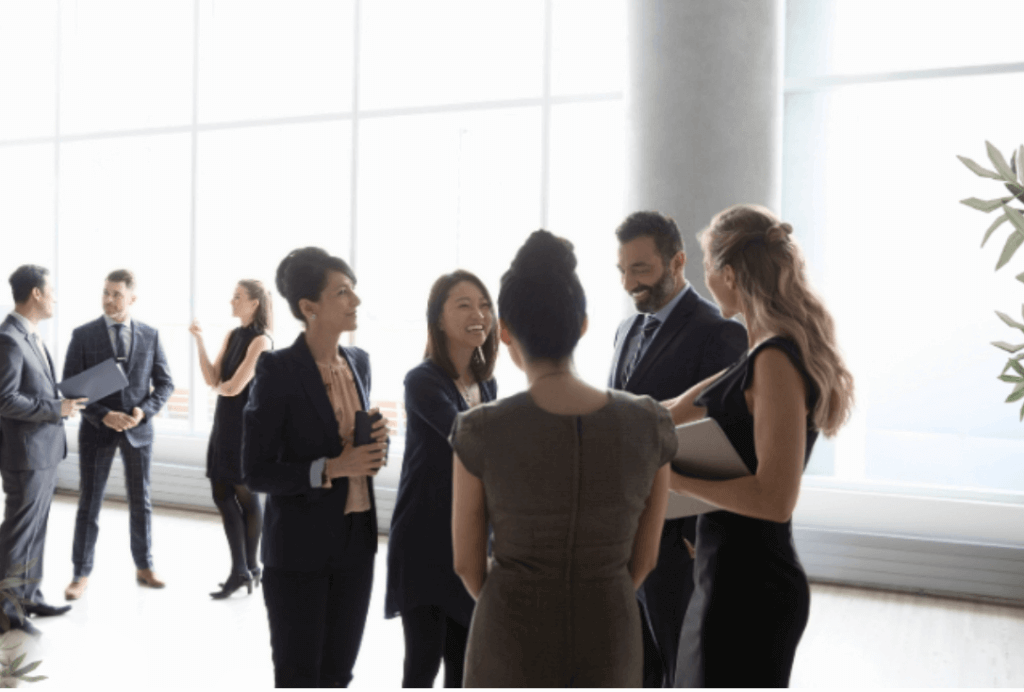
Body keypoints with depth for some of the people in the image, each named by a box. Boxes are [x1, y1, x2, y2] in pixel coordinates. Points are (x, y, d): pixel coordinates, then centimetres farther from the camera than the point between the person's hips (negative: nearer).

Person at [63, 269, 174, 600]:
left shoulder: (150, 335, 1)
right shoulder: (83, 335, -4)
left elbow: (165, 383, 4)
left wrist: (144, 410, -12)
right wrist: (103, 415, -17)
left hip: (138, 428, 2)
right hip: (97, 429, -1)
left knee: (140, 501, 11)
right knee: (89, 503, 5)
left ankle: (144, 567, 24)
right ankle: (81, 574, 17)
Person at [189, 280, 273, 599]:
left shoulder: (260, 340, -13)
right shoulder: (232, 336, 10)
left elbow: (233, 387, -17)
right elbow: (212, 379, 2)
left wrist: (220, 386, 5)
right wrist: (199, 341, -4)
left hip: (246, 426, -8)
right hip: (225, 423, 8)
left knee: (246, 494, 4)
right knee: (222, 495, 6)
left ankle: (249, 567, 21)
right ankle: (241, 570, 14)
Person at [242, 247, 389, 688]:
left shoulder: (359, 361, 4)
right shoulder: (277, 370, -14)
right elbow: (256, 474, -13)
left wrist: (376, 443, -5)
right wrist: (330, 468, -23)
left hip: (356, 542, 6)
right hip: (298, 549, -5)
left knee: (337, 674, 16)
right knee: (298, 677, 9)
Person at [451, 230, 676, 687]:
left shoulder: (480, 430, -19)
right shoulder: (649, 423, -13)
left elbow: (467, 561, -5)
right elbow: (644, 557, -1)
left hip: (514, 651, -2)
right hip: (606, 647, 2)